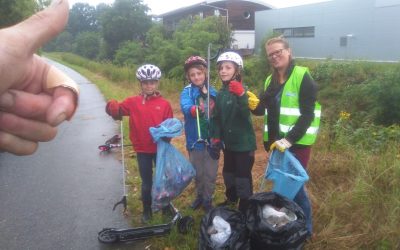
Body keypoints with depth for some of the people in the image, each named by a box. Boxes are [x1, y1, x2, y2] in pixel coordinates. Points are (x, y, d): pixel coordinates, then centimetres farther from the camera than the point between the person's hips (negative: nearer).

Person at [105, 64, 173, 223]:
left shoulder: (164, 104, -3)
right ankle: (147, 211, 31)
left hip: (160, 149, 0)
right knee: (146, 182, 13)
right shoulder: (133, 102, -2)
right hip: (142, 150, 0)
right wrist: (113, 107, -32)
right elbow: (114, 108, -10)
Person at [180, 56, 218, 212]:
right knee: (198, 172, 15)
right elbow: (185, 106, -28)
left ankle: (208, 199, 30)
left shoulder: (213, 92, 1)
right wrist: (193, 110, -50)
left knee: (210, 173, 10)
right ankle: (199, 195, 38)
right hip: (195, 139, -1)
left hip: (212, 139, 1)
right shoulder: (187, 91, -6)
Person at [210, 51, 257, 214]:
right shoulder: (221, 93, 5)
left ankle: (245, 208, 19)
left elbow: (245, 114, -32)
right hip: (229, 142, 7)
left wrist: (240, 95, -46)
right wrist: (215, 137, 0)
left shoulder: (242, 90, -17)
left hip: (244, 142, -7)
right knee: (228, 173, 22)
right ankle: (231, 199, 44)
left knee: (243, 176, 2)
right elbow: (217, 117, 9)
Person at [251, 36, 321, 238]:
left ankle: (305, 228, 21)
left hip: (297, 142, -7)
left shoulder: (302, 77, -11)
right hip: (277, 141, 7)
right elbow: (263, 110, 12)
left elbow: (307, 115, -16)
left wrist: (289, 139, -24)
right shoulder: (270, 80, 10)